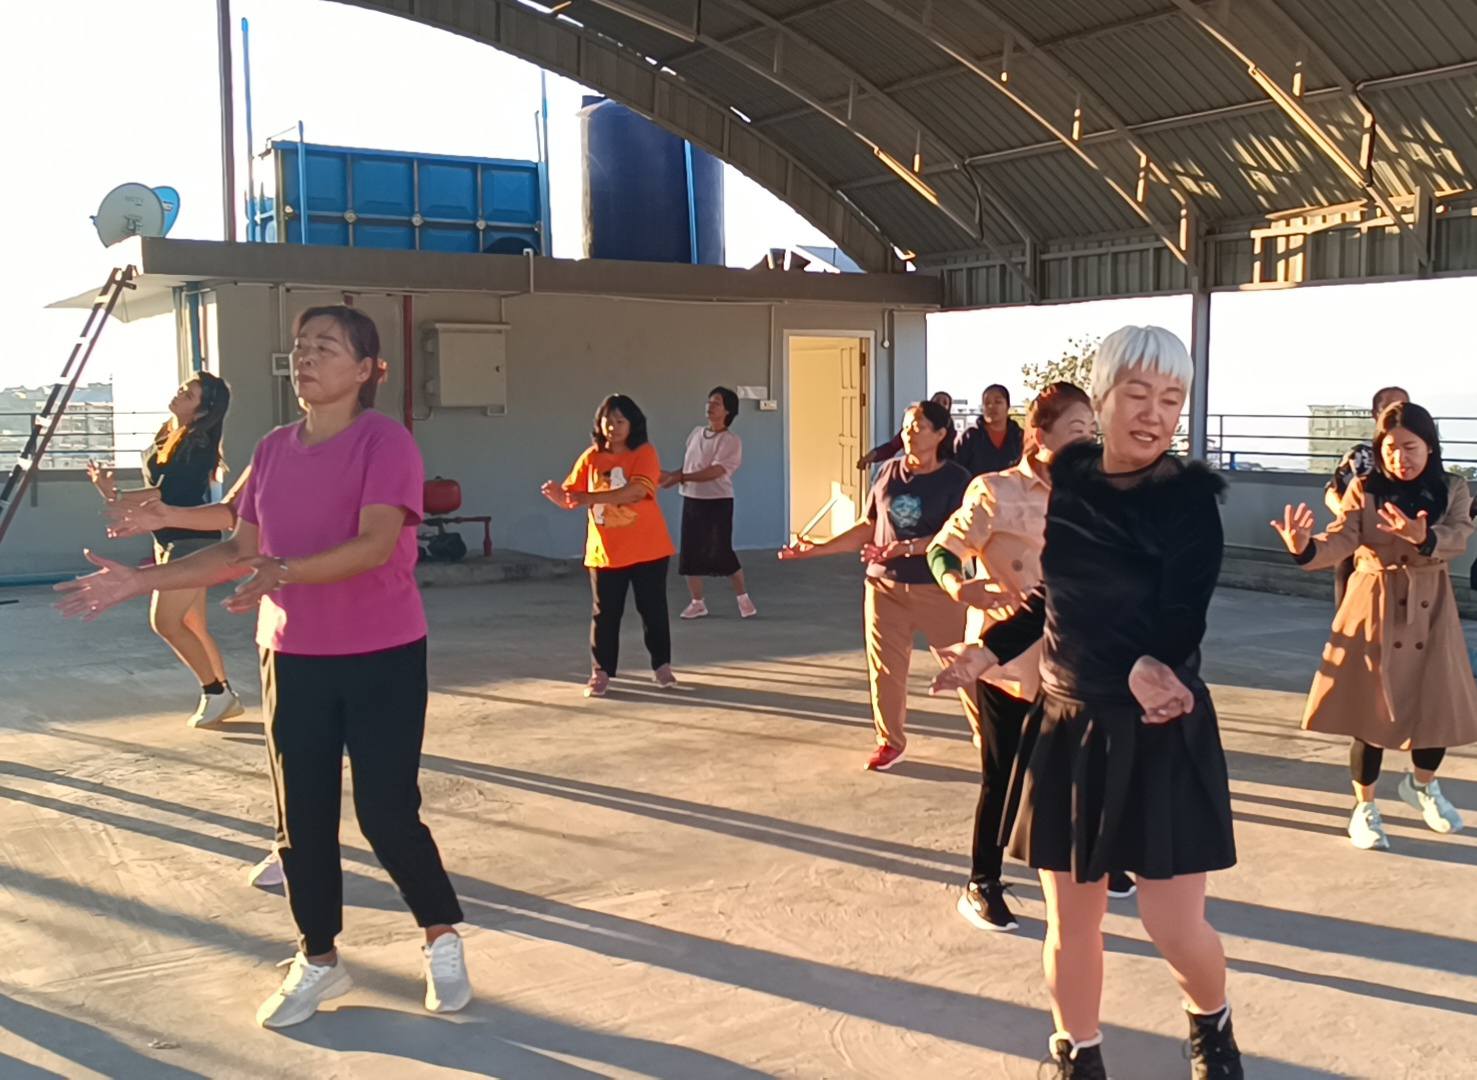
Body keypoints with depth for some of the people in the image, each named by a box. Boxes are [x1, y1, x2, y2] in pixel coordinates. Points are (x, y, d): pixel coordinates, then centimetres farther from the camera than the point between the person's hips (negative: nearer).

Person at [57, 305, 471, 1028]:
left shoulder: (385, 442, -12)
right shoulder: (273, 449, 8)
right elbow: (242, 549, 13)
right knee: (300, 815, 9)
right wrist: (139, 581, 6)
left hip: (381, 659, -5)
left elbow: (375, 544, -24)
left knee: (387, 813, -2)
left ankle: (443, 939, 22)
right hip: (292, 659, 6)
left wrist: (284, 572, -38)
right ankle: (318, 960, 26)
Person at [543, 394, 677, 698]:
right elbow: (571, 498, 2)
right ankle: (601, 672, 12)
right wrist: (556, 494, -23)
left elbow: (637, 490, -25)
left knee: (653, 609, 8)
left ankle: (662, 665, 23)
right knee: (605, 613, 4)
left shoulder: (644, 453, -8)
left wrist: (591, 497, -32)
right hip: (605, 552, 2)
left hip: (647, 549, -2)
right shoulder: (591, 458, 3)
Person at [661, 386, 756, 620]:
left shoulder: (732, 441, -12)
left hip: (718, 502, -6)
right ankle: (697, 603, 15)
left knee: (722, 553, -6)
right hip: (692, 500, 6)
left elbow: (714, 472, -22)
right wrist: (672, 476, -1)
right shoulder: (696, 433, 9)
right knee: (690, 553, 4)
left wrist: (680, 477, -24)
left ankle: (743, 599, 11)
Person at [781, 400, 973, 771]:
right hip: (885, 586, 4)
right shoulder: (890, 472, 6)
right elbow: (867, 528, 13)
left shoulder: (955, 479, -6)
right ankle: (890, 742, 23)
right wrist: (819, 548, 9)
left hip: (938, 588, -4)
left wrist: (906, 548, -28)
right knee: (885, 668, 7)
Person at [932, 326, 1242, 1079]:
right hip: (1066, 727, 4)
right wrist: (987, 651, 3)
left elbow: (1181, 624, -16)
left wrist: (1145, 672, -35)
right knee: (1070, 922, 12)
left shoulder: (1190, 496, -11)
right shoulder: (1065, 479, 1)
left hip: (1160, 733, -3)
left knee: (1175, 929, 2)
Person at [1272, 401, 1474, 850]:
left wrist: (1423, 537, -38)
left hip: (1431, 610, 2)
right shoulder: (1364, 489, -5)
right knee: (1372, 709, 2)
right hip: (1374, 606, -2)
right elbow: (1341, 540, -17)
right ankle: (1364, 807, 20)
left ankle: (1422, 784, 36)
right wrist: (1305, 548, -40)